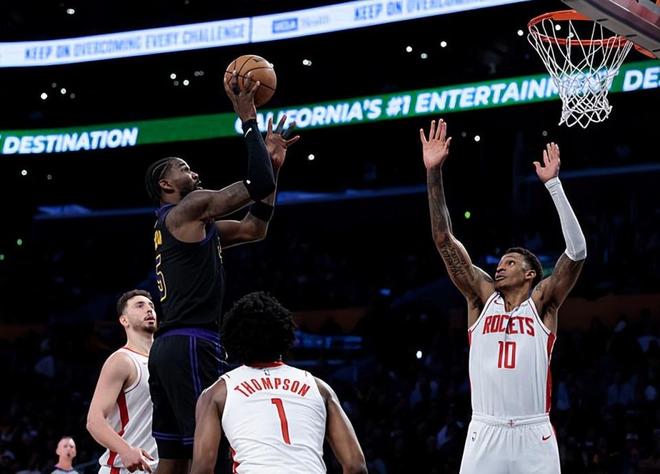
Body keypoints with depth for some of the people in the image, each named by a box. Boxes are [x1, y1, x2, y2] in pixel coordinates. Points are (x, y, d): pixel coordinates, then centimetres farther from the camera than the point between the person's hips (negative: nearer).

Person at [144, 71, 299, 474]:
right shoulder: (188, 209, -4)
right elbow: (259, 186, -13)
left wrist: (273, 163, 24)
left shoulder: (193, 223, 25)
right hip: (191, 345, -10)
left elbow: (254, 229, 28)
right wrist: (249, 120, -4)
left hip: (169, 348, 10)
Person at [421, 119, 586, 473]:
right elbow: (444, 240, 6)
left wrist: (553, 184, -13)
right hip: (485, 435, 2)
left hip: (533, 437, -2)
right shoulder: (482, 298, 11)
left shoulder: (542, 303, 5)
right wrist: (434, 173, -2)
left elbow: (577, 251, -8)